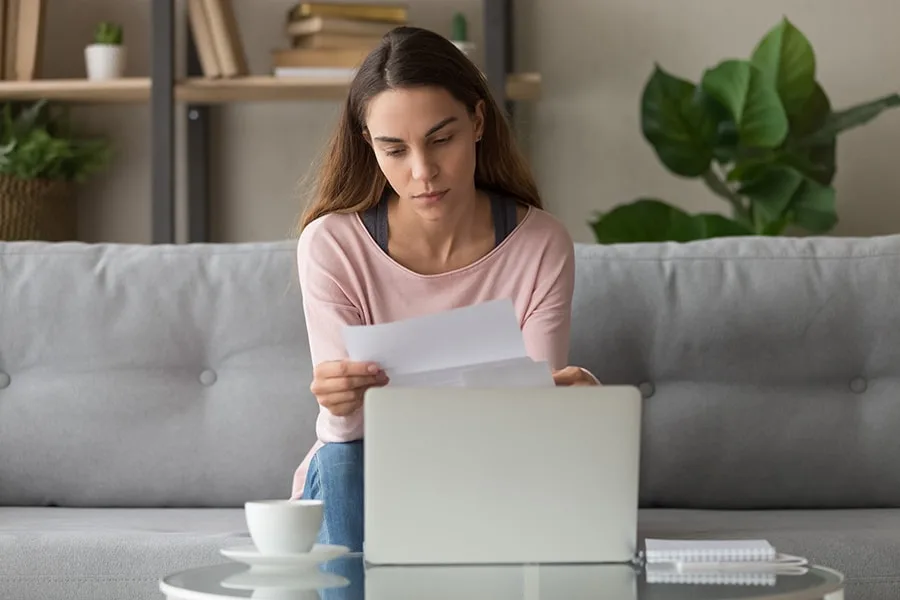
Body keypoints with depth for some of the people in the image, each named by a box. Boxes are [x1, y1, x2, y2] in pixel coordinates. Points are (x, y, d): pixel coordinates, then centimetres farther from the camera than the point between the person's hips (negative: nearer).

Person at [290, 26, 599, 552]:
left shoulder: (542, 246, -12)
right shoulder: (330, 245, -15)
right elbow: (348, 429, -18)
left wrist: (562, 400, -38)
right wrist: (341, 405, -44)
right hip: (362, 480, -1)